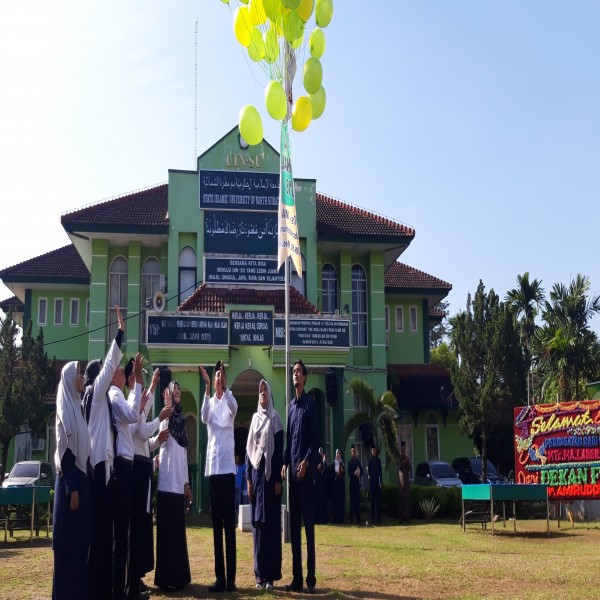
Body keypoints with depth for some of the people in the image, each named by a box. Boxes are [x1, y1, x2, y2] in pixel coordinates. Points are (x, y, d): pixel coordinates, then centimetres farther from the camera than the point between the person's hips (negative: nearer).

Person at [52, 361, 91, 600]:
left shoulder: (76, 406, 14)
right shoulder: (66, 409, -11)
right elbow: (65, 451, -17)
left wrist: (79, 485, 15)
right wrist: (72, 489, -20)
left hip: (80, 479, 9)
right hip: (70, 482, -9)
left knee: (80, 540, 11)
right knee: (69, 541, -4)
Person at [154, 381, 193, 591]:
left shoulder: (181, 420, 17)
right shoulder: (166, 416, -3)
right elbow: (163, 437, -24)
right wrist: (168, 408, -28)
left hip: (179, 482, 7)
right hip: (167, 481, -7)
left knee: (178, 529, 12)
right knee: (167, 529, -4)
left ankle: (179, 575, 20)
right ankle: (166, 577, 1)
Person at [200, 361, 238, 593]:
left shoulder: (229, 401, 3)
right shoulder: (210, 402, 8)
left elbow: (234, 408, -21)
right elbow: (204, 417, -15)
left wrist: (224, 386, -34)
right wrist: (207, 387, -25)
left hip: (228, 467, -2)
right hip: (212, 467, 2)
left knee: (229, 524, -1)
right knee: (216, 524, 6)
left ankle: (231, 577, 3)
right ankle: (220, 577, 10)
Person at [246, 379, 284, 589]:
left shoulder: (275, 418, 0)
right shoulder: (254, 418, 13)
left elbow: (279, 450, -5)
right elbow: (248, 450, 11)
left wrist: (278, 479, -11)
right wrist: (248, 478, 4)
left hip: (270, 473, -4)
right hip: (256, 472, 4)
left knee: (271, 522, -3)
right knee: (257, 522, 4)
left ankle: (271, 574, 1)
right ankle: (260, 573, 11)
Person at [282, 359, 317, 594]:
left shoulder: (310, 403, -3)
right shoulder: (291, 405, 18)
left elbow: (314, 438, -9)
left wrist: (307, 461, -20)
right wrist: (285, 463, 7)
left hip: (306, 471, -7)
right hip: (292, 471, 7)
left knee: (308, 524, -5)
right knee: (294, 525, 8)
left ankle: (311, 578, 0)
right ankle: (296, 578, 13)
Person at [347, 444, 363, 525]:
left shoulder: (358, 461, 9)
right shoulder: (350, 462, 1)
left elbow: (361, 471, 9)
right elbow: (349, 473, -5)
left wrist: (359, 476, -9)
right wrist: (354, 473, -21)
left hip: (357, 482, 2)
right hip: (352, 482, -2)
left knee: (357, 500, 3)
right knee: (352, 500, -2)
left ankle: (358, 520, 6)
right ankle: (351, 519, 1)